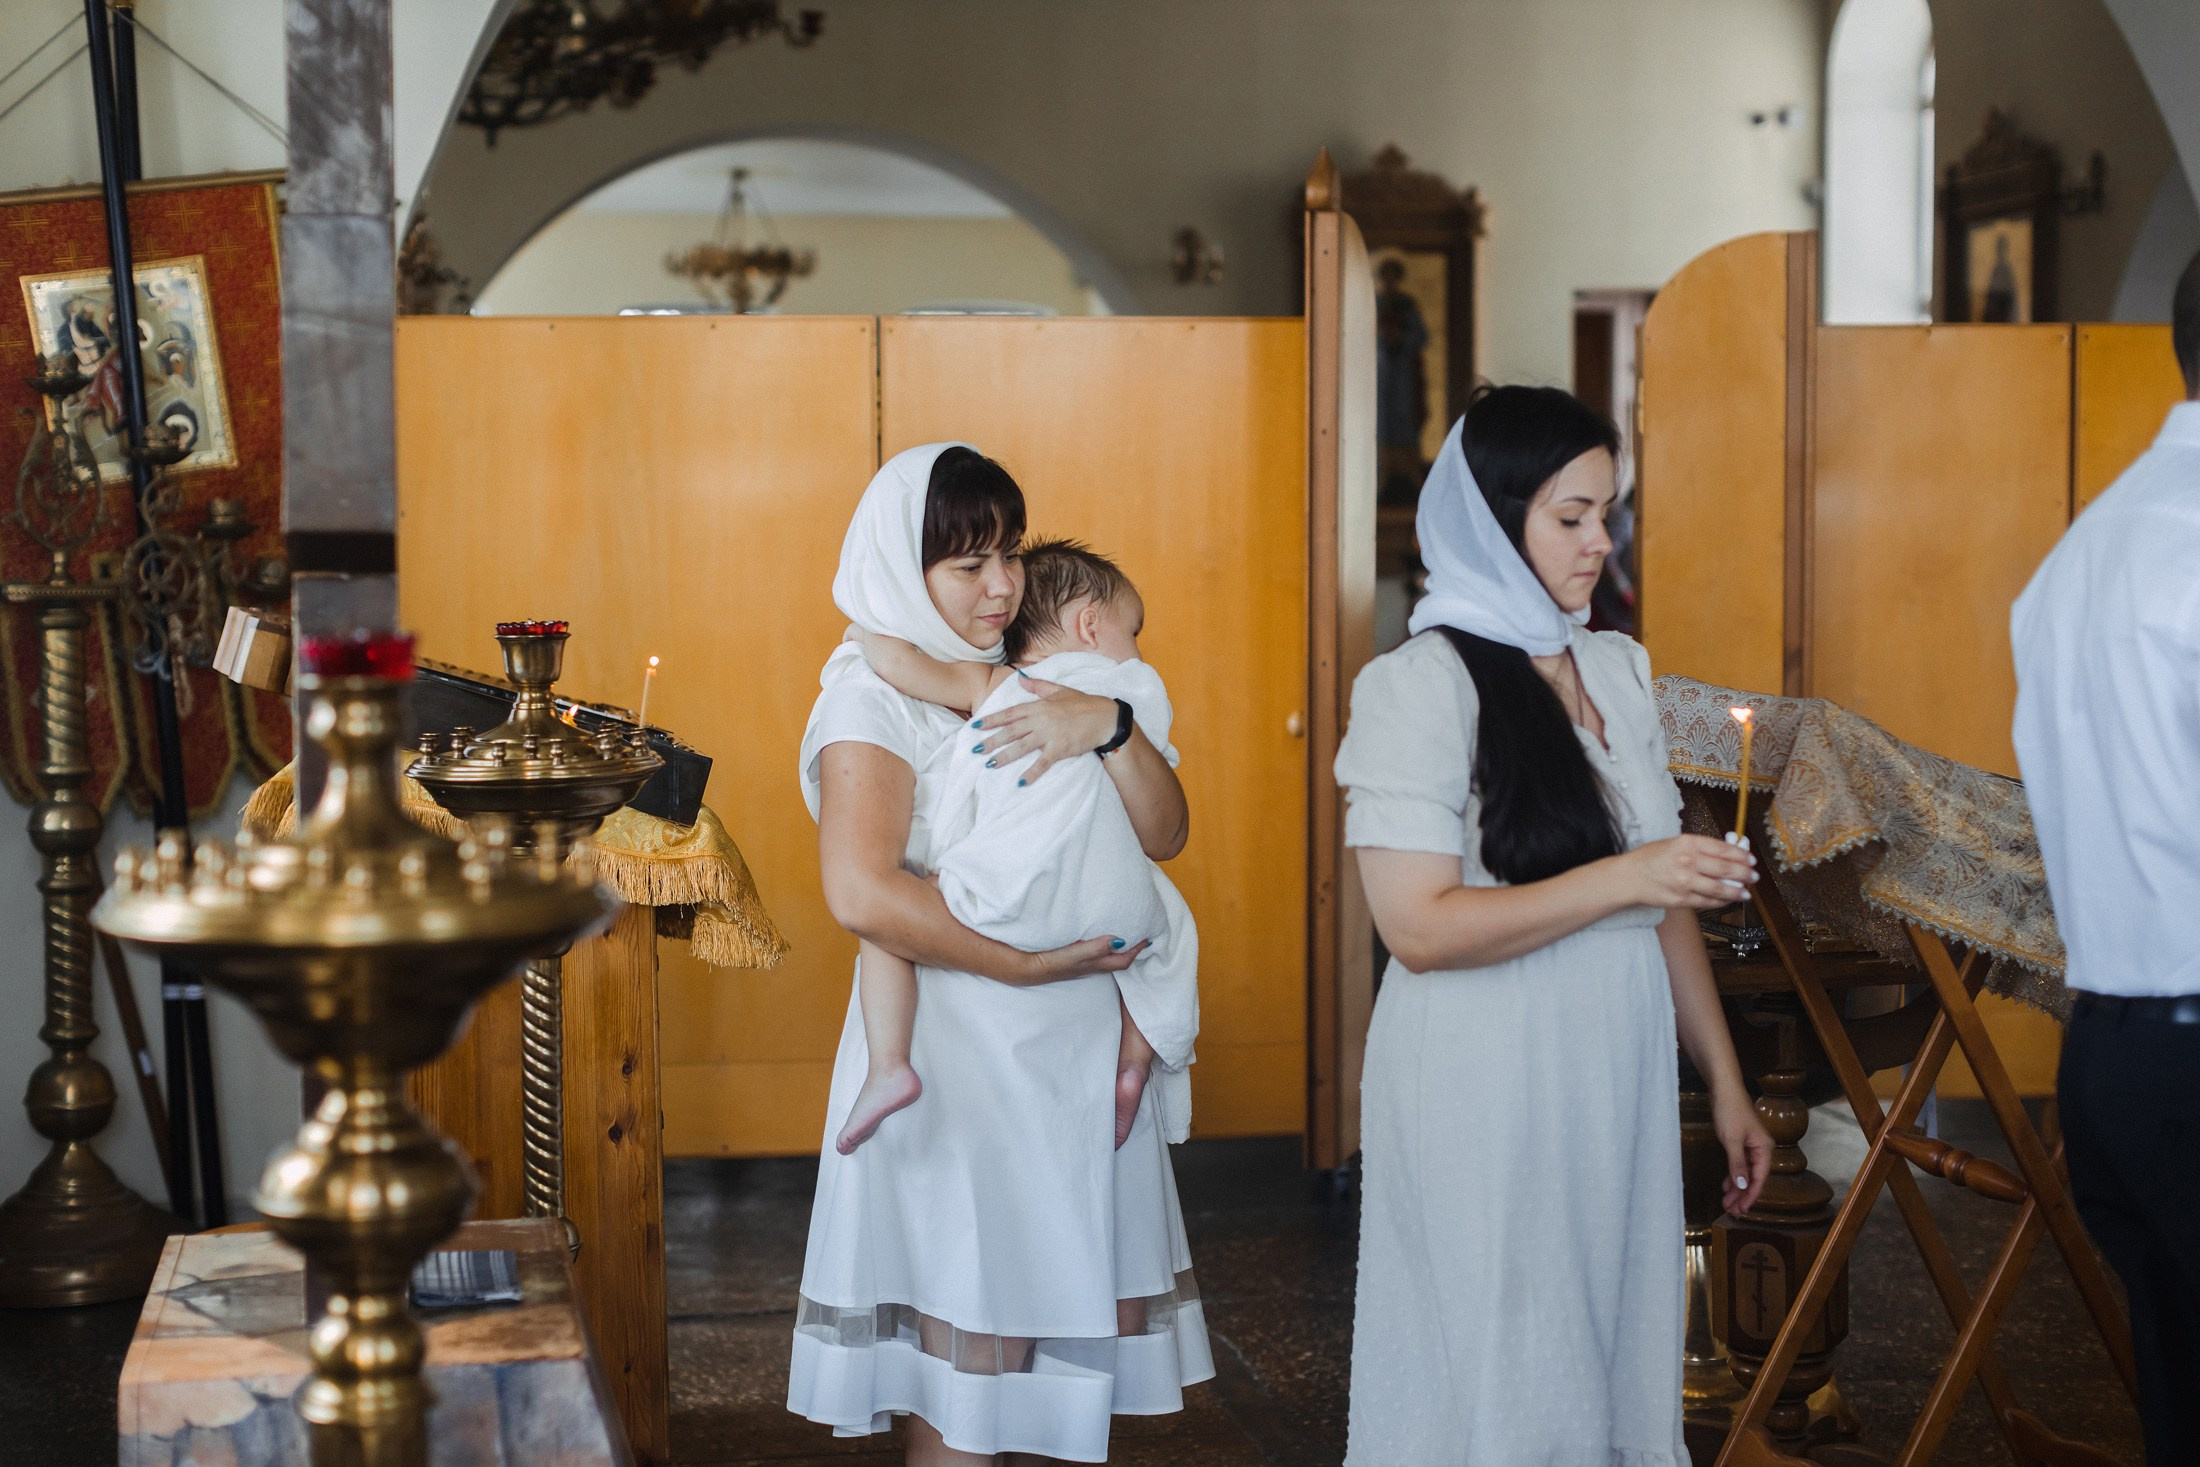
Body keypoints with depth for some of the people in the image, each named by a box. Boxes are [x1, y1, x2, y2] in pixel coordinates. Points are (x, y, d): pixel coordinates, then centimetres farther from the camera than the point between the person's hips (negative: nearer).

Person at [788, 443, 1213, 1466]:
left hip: (1080, 1059, 7)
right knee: (966, 1377, 1)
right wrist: (1026, 965, -18)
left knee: (1065, 1351, 11)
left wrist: (1110, 724, -13)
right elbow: (863, 893, -24)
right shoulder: (873, 694, -9)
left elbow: (1163, 833, 4)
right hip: (961, 1066, -7)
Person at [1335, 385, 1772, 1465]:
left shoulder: (1614, 671, 10)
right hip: (1485, 1100, -6)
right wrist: (1620, 879, -21)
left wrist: (1724, 1081, 15)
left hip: (1620, 1088, 6)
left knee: (1617, 1357, 12)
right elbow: (1419, 926, -18)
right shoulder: (1419, 688, -11)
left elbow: (1666, 898, 15)